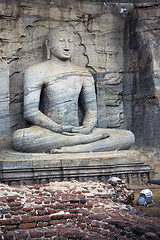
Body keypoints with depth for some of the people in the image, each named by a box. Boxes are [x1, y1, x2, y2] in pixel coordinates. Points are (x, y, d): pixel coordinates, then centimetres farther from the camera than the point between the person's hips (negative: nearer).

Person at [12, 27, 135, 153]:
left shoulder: (84, 74, 17)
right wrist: (58, 128, -21)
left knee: (128, 137, -15)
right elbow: (30, 112, -8)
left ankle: (72, 149, -31)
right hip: (48, 131, -3)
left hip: (77, 130, 4)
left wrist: (87, 128, -10)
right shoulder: (37, 71, 3)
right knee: (18, 138, -40)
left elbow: (91, 109, 14)